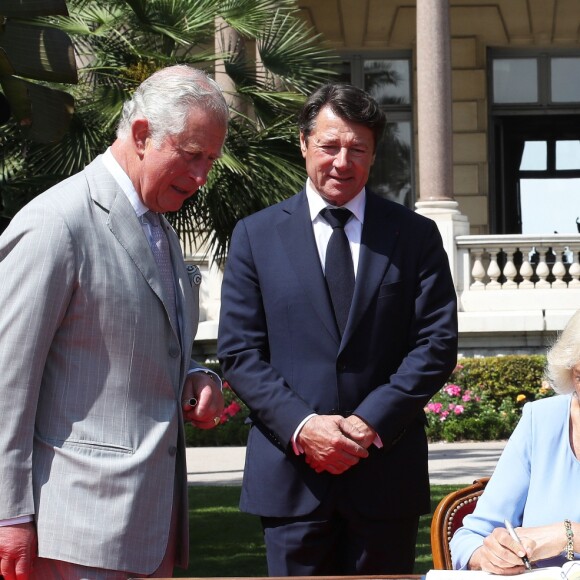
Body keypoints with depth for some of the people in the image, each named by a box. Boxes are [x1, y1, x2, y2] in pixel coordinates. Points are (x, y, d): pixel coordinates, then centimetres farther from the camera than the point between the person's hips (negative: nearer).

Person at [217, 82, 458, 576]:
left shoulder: (416, 236, 7)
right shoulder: (256, 235, 7)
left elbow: (437, 344, 1)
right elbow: (239, 351, 2)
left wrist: (372, 422, -11)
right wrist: (302, 425, -12)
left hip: (386, 472, 0)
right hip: (291, 475, 0)